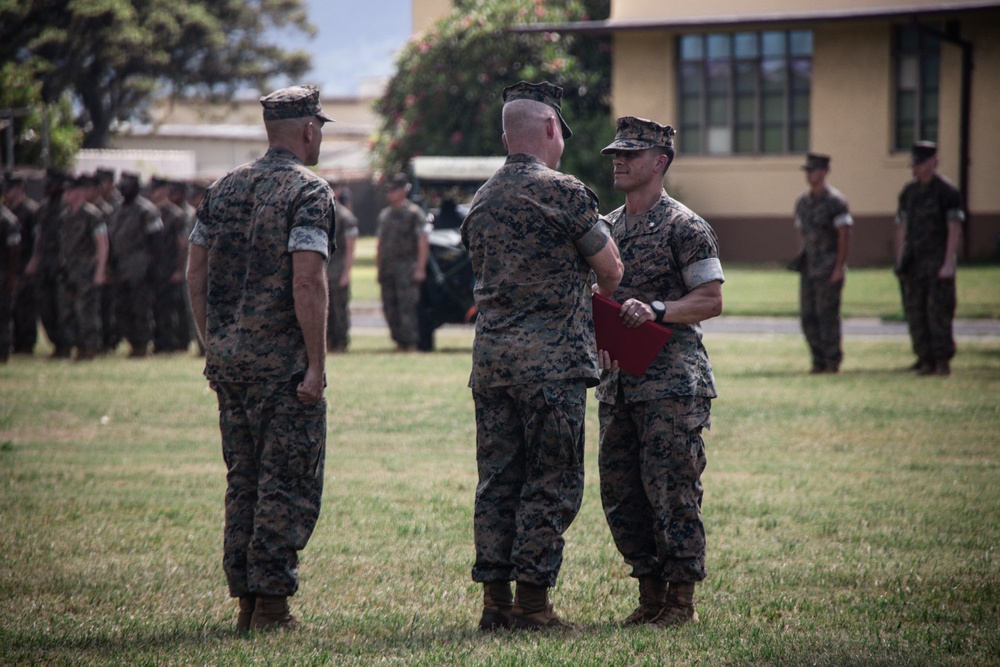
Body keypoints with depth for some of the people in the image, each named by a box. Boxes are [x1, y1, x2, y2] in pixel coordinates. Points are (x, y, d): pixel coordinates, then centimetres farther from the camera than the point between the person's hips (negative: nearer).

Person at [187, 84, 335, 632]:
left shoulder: (223, 189, 11)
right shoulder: (308, 191, -10)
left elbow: (196, 273, 12)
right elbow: (307, 283, -18)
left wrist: (213, 346, 17)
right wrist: (317, 363, -16)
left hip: (229, 360, 7)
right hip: (284, 361, -7)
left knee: (243, 481, 13)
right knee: (289, 485, -1)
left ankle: (245, 602, 15)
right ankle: (271, 605, -3)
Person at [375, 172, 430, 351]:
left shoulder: (414, 213, -2)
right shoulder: (384, 214, 17)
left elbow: (422, 242, -6)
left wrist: (420, 268, -13)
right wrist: (378, 268, 16)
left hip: (406, 267, -7)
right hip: (387, 268, 7)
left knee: (406, 306, -11)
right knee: (389, 307, 5)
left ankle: (410, 342, -8)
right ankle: (399, 341, 12)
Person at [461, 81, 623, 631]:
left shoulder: (481, 200, 14)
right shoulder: (563, 192, -8)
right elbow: (610, 270, -1)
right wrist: (599, 296, 23)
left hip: (490, 355, 7)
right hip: (552, 358, -7)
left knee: (497, 481, 10)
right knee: (552, 483, -1)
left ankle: (495, 600, 10)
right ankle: (531, 602, -2)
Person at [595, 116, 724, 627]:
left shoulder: (684, 227, -5)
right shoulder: (607, 227, 17)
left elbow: (711, 300, -8)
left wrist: (656, 310, -20)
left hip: (671, 380, -7)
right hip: (617, 382, 7)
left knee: (671, 489, -7)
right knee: (619, 492, 7)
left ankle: (681, 600, 1)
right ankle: (650, 593, 17)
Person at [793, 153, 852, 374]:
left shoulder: (835, 200, -9)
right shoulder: (802, 202, 13)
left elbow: (845, 235, -12)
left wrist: (839, 267, -16)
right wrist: (800, 263, 15)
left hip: (829, 268, -7)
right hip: (808, 268, 7)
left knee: (827, 314, -7)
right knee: (808, 316, 5)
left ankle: (833, 362, 1)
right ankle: (819, 361, 12)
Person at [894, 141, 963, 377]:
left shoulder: (947, 191, -7)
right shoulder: (908, 191, 12)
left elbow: (955, 229, -11)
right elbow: (902, 228, 16)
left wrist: (948, 264, -17)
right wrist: (899, 263, 11)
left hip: (938, 262, -6)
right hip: (914, 262, 6)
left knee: (939, 311, -9)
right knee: (915, 312, 3)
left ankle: (943, 361, -5)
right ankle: (926, 360, 8)